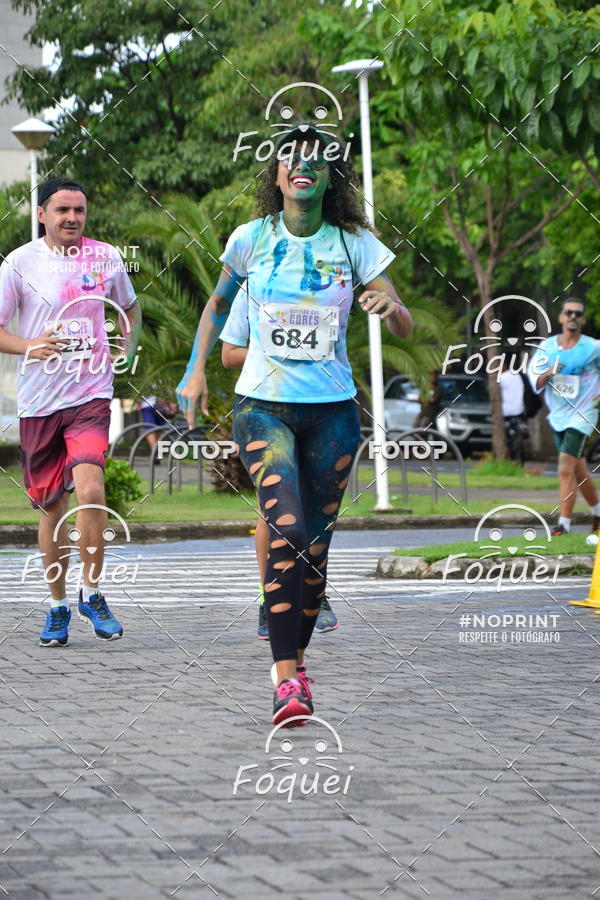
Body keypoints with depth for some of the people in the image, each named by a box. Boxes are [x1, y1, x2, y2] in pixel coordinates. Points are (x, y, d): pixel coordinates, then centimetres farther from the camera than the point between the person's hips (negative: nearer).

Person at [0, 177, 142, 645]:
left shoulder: (105, 257, 4)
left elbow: (130, 309, 23)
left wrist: (123, 351, 6)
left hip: (91, 395, 0)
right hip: (38, 401, 0)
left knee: (90, 491, -19)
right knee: (52, 506, 8)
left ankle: (92, 594, -1)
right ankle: (58, 606, 23)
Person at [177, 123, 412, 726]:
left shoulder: (354, 244, 1)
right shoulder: (251, 240, 1)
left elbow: (405, 327, -1)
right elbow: (218, 305, 17)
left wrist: (390, 306, -22)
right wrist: (196, 371, 6)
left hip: (333, 410, 2)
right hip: (264, 406, -2)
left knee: (316, 548, 4)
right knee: (287, 532, -19)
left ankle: (295, 658, 24)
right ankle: (285, 679, -20)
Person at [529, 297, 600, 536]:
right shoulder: (547, 346, 3)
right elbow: (535, 381, 0)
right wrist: (548, 374, -20)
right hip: (557, 417, 5)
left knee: (566, 469, -17)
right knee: (579, 472, 15)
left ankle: (563, 523, -14)